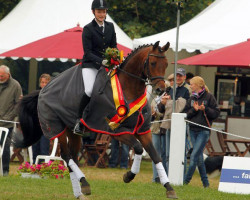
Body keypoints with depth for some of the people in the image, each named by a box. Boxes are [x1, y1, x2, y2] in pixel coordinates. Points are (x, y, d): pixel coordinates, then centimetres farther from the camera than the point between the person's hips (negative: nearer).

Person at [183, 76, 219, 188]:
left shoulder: (209, 97, -2)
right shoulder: (192, 98, 13)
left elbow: (216, 113, -3)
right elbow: (186, 114, 10)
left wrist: (205, 109, -16)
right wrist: (194, 110, -8)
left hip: (204, 131, -6)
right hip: (193, 130, 6)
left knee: (194, 156, -11)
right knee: (199, 158, 7)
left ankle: (186, 180, -9)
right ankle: (205, 182, 15)